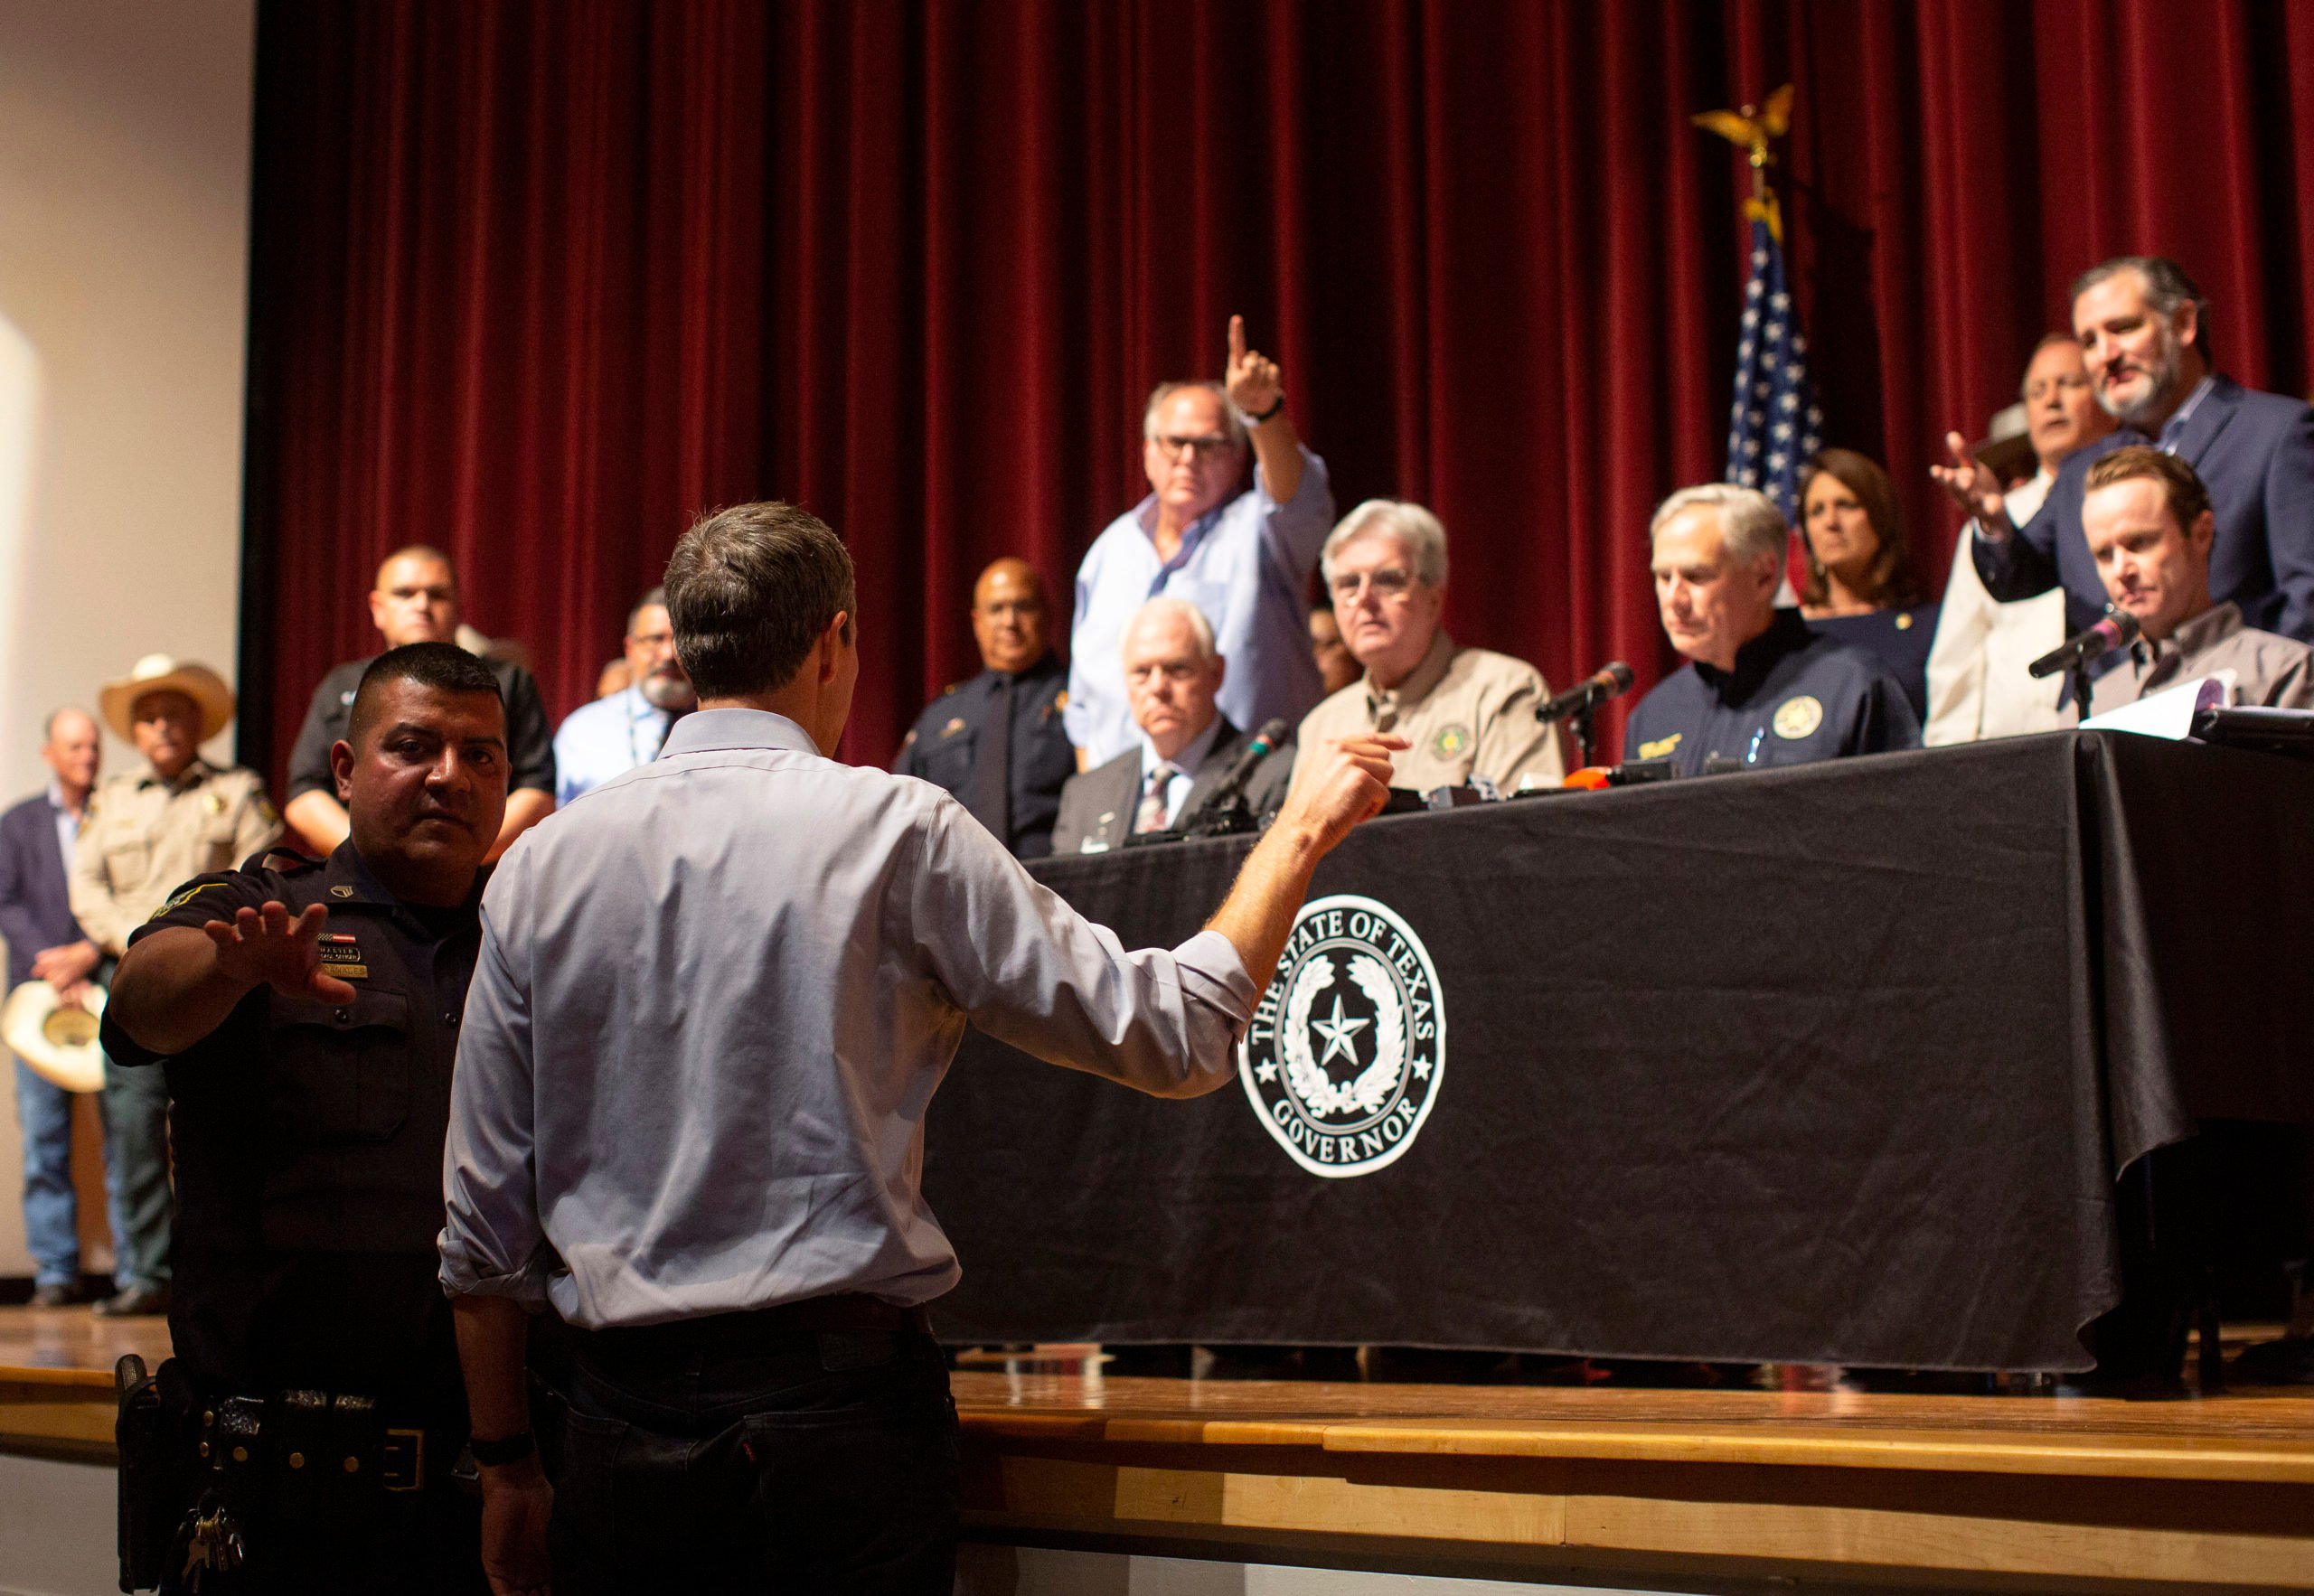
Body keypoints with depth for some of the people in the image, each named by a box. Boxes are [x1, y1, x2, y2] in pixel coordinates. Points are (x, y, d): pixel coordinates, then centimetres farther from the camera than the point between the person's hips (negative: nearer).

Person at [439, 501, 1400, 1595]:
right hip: (844, 1409, -3)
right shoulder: (896, 830, -6)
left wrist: (504, 1464, 17)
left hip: (623, 1429, 4)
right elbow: (1175, 1035, -3)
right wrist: (1304, 828, 9)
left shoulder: (542, 864, 4)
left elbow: (483, 1224, 6)